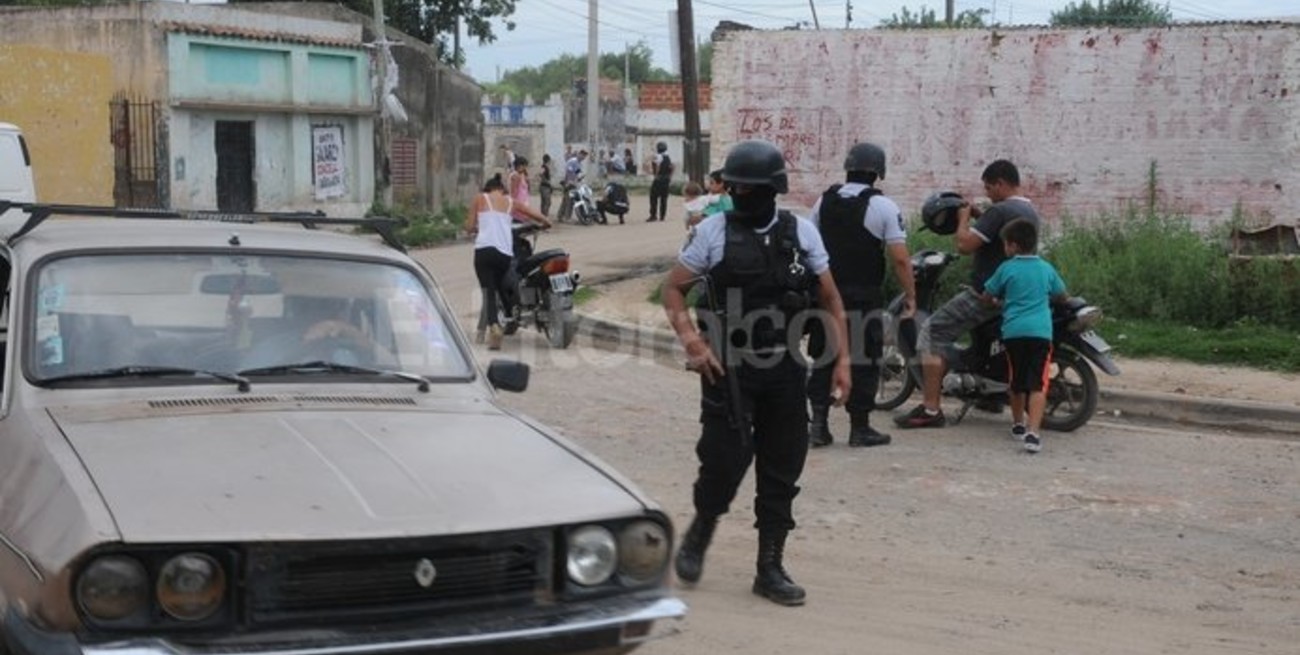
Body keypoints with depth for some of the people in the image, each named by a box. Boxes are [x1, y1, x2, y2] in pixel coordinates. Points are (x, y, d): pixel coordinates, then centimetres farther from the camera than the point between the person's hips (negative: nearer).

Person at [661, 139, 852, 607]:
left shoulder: (802, 233, 5)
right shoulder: (714, 231, -2)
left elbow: (831, 300, 11)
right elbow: (673, 289, 2)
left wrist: (842, 358, 3)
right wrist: (690, 338, -14)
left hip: (785, 370, 3)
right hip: (728, 369, -3)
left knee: (781, 472, 6)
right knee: (725, 460, -8)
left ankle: (770, 568, 18)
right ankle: (698, 536, 21)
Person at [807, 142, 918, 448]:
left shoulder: (824, 201, 7)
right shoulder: (884, 207, -8)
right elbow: (900, 258, -13)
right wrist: (910, 295, -3)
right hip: (864, 297, -4)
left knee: (823, 358, 11)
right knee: (863, 361, 4)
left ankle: (818, 422, 8)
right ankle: (860, 427, 8)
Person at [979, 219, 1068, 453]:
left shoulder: (1006, 269, 2)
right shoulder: (1047, 269, 10)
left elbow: (986, 298, 10)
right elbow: (1062, 297, 23)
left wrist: (999, 302, 31)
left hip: (1013, 331, 0)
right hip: (1041, 331, 0)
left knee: (1017, 383, 17)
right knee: (1038, 385, -6)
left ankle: (1018, 425, 32)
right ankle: (1033, 432, -20)